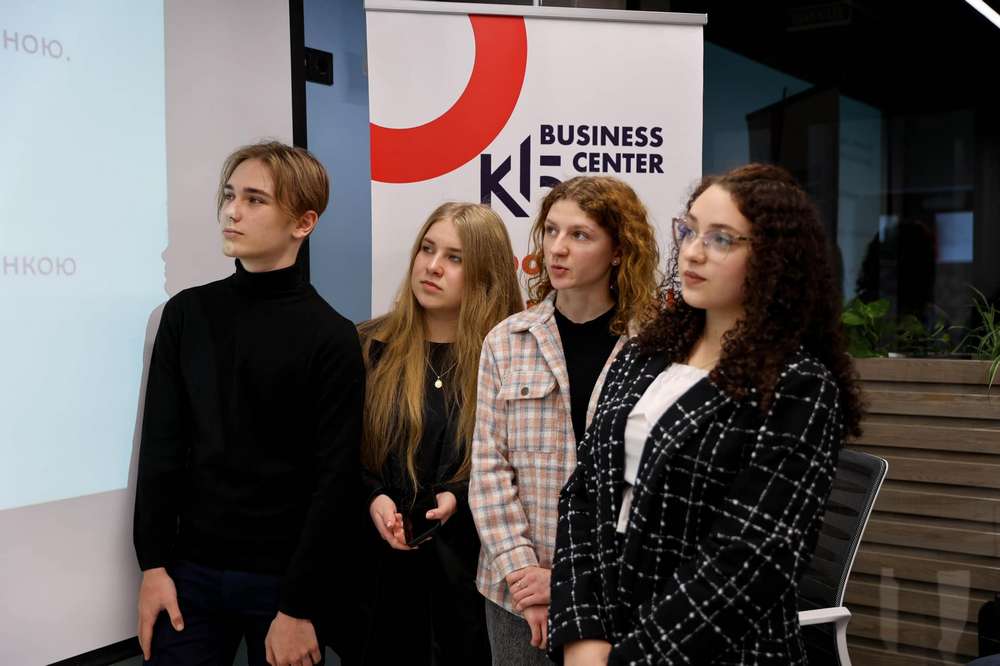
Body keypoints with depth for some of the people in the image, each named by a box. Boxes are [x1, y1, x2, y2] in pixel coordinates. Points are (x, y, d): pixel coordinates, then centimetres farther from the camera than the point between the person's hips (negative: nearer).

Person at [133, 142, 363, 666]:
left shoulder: (331, 337, -8)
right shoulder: (186, 314, 5)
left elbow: (335, 482, -10)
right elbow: (161, 447, 6)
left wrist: (299, 607, -12)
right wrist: (153, 564, -1)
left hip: (281, 578, -3)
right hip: (190, 569, 3)